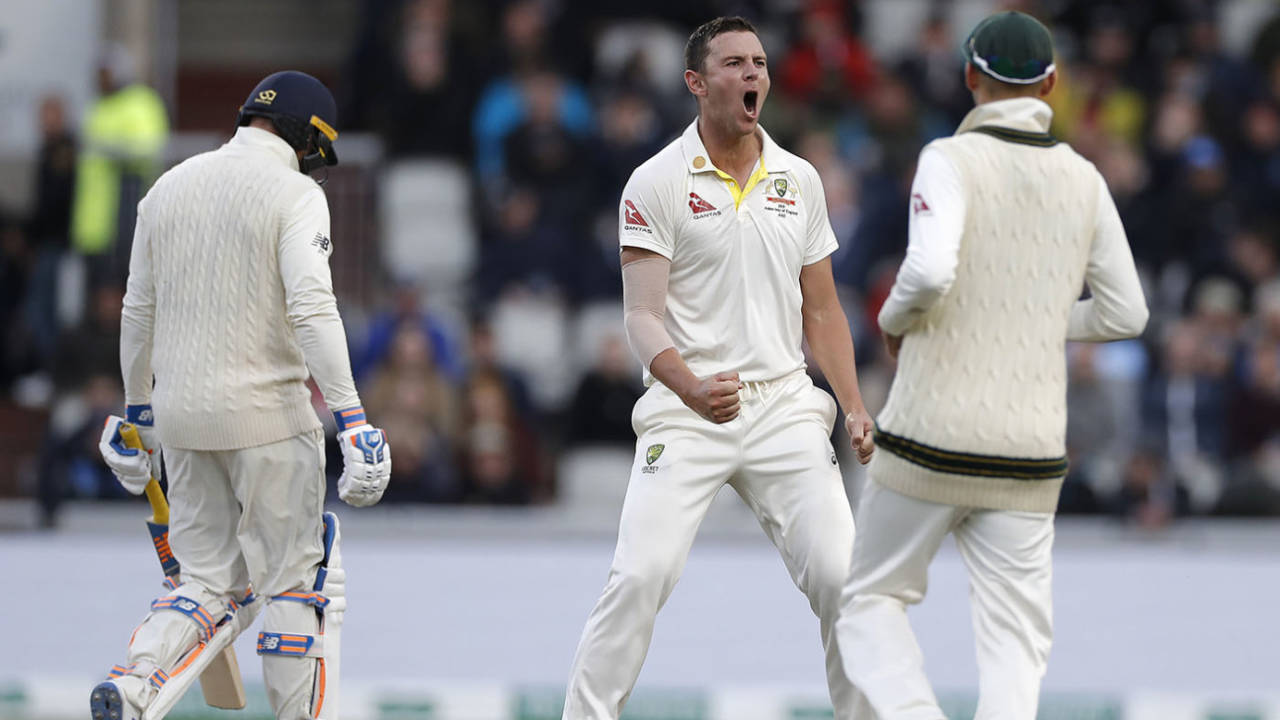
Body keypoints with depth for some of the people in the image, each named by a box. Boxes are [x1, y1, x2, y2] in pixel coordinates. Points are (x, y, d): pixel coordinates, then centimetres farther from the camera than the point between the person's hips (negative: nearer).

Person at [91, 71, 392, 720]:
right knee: (293, 581, 5)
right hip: (266, 411, -6)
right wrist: (350, 418, -22)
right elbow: (312, 310, -20)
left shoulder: (168, 187, 11)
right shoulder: (294, 193, -9)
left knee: (209, 582, 10)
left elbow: (139, 313, 16)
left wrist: (137, 411, 26)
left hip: (182, 415, 6)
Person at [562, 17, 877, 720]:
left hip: (784, 405, 4)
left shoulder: (799, 180, 11)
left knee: (839, 575, -7)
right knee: (641, 577, -17)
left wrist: (855, 408, 7)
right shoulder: (657, 182, -3)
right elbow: (643, 317, -9)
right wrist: (690, 388, -28)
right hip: (685, 413, -4)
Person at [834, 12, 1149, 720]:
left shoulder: (951, 160, -9)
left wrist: (895, 319, -2)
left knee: (871, 602, 16)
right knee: (1015, 641, 5)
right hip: (1028, 451, 3)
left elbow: (929, 272, -25)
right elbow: (1124, 314, 11)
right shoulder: (1082, 180, 6)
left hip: (929, 441, -3)